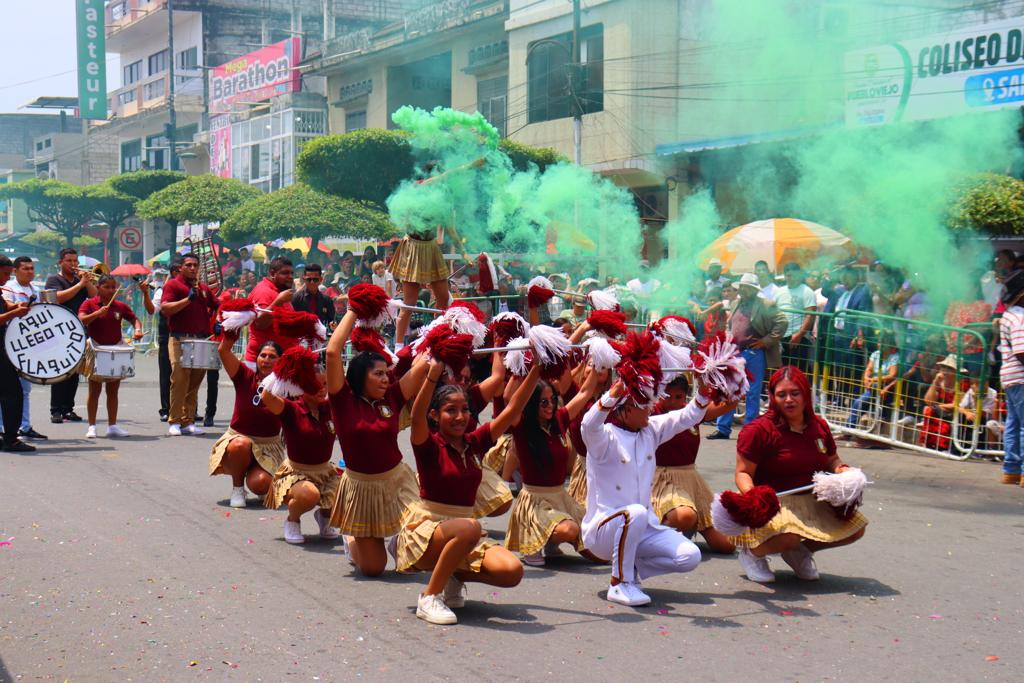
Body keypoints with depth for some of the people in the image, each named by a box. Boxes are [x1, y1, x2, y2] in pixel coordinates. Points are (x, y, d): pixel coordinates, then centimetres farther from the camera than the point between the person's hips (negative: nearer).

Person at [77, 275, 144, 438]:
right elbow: (81, 321, -18)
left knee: (113, 391, 8)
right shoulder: (89, 304, -5)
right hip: (96, 350, -3)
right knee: (95, 390, 2)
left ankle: (112, 426, 14)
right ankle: (91, 427, 7)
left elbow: (135, 319, 12)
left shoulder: (120, 306, 5)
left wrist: (138, 330, -8)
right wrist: (98, 313, -30)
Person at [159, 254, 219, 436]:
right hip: (180, 340, -5)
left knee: (195, 383, 5)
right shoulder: (173, 285, 2)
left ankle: (188, 421, 10)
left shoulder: (204, 288, 19)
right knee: (179, 381, -9)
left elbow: (217, 307, 23)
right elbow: (165, 308, -12)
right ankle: (174, 422, -4)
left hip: (201, 341, 5)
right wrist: (188, 299, -17)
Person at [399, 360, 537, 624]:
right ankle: (429, 597, -22)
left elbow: (512, 409, 3)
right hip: (425, 529, -5)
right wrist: (433, 375, -43)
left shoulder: (474, 443, 7)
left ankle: (456, 575, 10)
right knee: (469, 527, -39)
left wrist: (536, 370, -7)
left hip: (463, 534, 5)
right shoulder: (429, 445, -7)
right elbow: (417, 417, -29)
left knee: (512, 571, -20)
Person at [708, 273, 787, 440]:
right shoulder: (736, 304, 14)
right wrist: (728, 340, 14)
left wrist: (767, 341, -13)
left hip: (754, 354, -6)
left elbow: (782, 322, -12)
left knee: (753, 393, 1)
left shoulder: (765, 305, -6)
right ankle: (723, 428, 10)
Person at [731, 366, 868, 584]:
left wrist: (844, 470, -1)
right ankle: (752, 552, -1)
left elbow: (832, 461, 23)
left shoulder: (819, 427, 8)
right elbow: (743, 473, -11)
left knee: (856, 528, -4)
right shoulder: (759, 430, -12)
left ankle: (800, 551, 18)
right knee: (789, 535, -37)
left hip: (813, 503, 7)